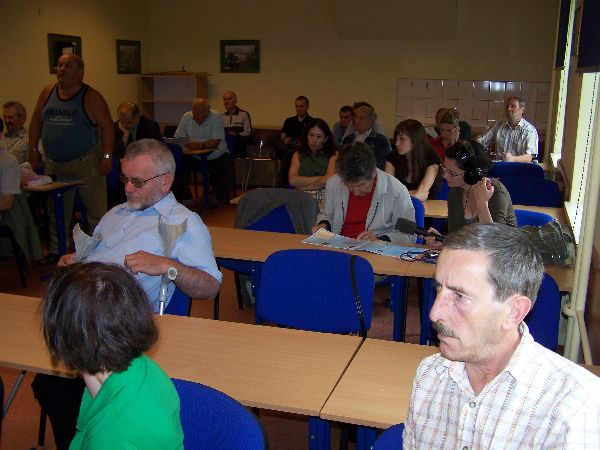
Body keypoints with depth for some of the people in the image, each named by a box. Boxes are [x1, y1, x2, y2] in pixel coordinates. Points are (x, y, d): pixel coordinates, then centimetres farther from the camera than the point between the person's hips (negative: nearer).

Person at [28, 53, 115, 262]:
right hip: (54, 165, 5)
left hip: (87, 164, -5)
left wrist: (107, 156, -17)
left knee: (96, 211, 0)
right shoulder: (47, 93, 9)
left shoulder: (91, 97, -6)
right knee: (56, 212, 15)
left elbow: (107, 127, -10)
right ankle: (56, 252, 29)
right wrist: (33, 148, 11)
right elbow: (36, 122, 16)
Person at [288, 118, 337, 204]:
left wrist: (302, 186, 0)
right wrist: (318, 178, -2)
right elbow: (292, 180, 4)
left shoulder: (333, 156, 9)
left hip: (324, 199, -2)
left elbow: (329, 180, -5)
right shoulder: (298, 155, 18)